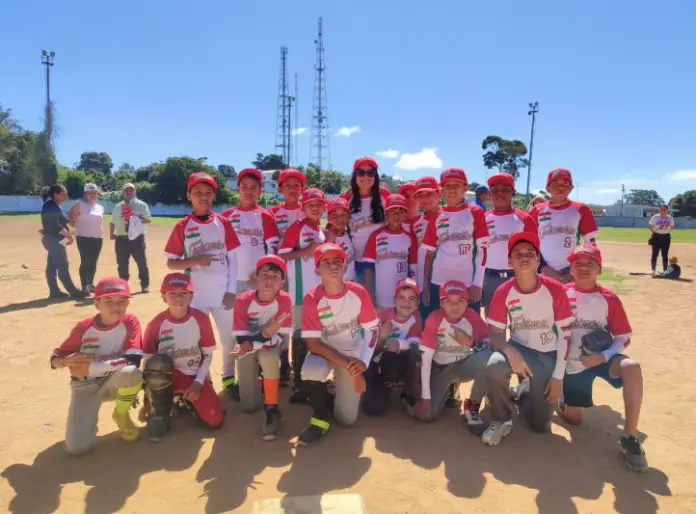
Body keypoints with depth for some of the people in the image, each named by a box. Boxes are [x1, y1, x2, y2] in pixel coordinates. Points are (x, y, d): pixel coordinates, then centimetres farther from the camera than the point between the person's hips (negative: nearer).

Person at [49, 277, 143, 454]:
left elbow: (133, 360, -28)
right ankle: (88, 414, 18)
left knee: (131, 372, -37)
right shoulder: (83, 328, -12)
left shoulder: (130, 322, -16)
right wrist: (67, 361, -26)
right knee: (77, 447, -17)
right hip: (85, 386, 0)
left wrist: (91, 367, -28)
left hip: (114, 383, 0)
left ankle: (121, 414, -5)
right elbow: (55, 360, -1)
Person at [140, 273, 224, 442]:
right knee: (157, 363, -37)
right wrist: (146, 401, -10)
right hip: (169, 376, -1)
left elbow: (208, 355, -1)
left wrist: (198, 383, -14)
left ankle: (187, 401, 18)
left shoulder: (202, 319, -8)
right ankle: (160, 414, -12)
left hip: (195, 377, 1)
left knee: (215, 420, -16)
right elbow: (148, 365, -8)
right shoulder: (156, 324, -11)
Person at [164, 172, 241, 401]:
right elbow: (171, 263, 0)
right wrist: (195, 261, -17)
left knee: (229, 337, 9)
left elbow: (232, 258, 3)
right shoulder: (182, 226, -1)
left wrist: (232, 290, -3)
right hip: (196, 295, -1)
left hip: (223, 294, 1)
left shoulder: (223, 223, 3)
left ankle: (229, 378, 27)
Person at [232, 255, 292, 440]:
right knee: (249, 405, -4)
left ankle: (271, 409, -20)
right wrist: (265, 334, -38)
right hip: (248, 348, 1)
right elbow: (241, 339, -19)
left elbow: (280, 337, -21)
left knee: (269, 357, -38)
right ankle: (255, 380, 31)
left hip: (271, 348, -1)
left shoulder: (284, 299, -20)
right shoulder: (243, 301, -19)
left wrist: (252, 344, -35)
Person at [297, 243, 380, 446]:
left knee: (347, 419, -3)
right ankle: (320, 420, -8)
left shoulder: (358, 292, -16)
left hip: (353, 353, 1)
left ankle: (342, 387, 31)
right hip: (325, 351, -1)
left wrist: (362, 363, -21)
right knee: (310, 372, -37)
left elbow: (372, 330, -7)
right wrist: (347, 365, -26)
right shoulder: (312, 299, -21)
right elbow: (313, 343, -20)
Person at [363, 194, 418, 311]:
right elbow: (368, 266, -2)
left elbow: (413, 269, 7)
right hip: (380, 298, -1)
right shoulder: (376, 235, -2)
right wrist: (369, 296, -6)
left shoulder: (410, 237, 4)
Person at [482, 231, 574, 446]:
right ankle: (501, 421, -8)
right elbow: (495, 335, -12)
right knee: (494, 366, -36)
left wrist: (558, 376, -12)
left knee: (540, 424, -2)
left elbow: (565, 335, -10)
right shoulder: (503, 292, -14)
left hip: (547, 355, 0)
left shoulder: (555, 289, -17)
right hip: (519, 348, 0)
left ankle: (525, 390, 33)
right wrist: (511, 352, -33)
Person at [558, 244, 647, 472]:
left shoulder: (609, 298, -6)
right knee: (573, 419, 3)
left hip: (603, 357, 0)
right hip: (573, 363, 0)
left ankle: (629, 437, -25)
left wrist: (603, 356, -21)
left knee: (632, 367, -35)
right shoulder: (561, 294, -6)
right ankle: (563, 398, 42)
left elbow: (624, 338, -4)